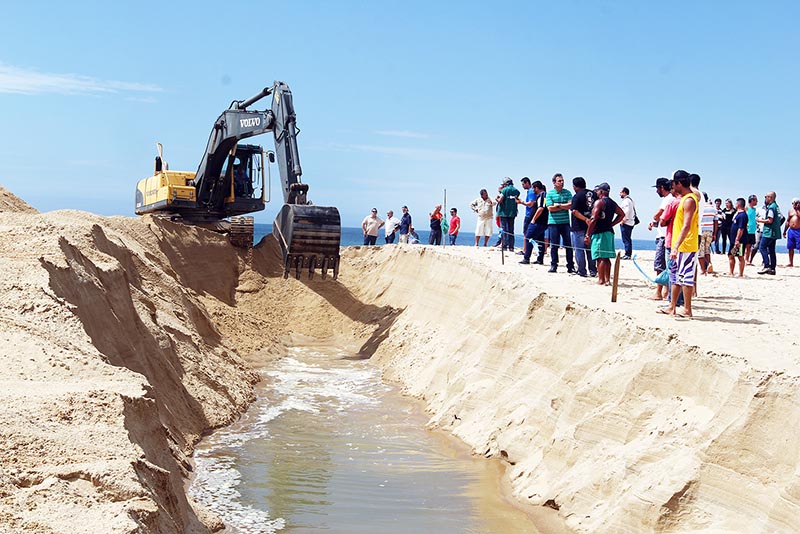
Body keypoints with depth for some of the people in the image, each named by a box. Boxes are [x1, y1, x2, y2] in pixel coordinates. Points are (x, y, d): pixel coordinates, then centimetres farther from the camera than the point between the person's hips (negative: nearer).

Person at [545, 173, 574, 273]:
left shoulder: (567, 193, 6)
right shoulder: (550, 193, 2)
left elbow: (571, 205, -6)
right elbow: (550, 208, -9)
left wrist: (558, 205, -11)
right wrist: (564, 206, -6)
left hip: (565, 223, 1)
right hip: (553, 223, -1)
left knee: (568, 245, 0)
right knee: (554, 246, 2)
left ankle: (570, 266, 5)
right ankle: (553, 266, 10)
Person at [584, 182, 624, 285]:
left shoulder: (599, 202, -10)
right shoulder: (612, 203, 14)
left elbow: (593, 219, -16)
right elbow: (622, 214, 22)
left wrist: (587, 235, -14)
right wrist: (611, 224, 16)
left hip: (599, 232, -8)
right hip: (609, 232, 8)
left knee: (600, 257, -7)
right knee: (606, 258, 13)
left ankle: (601, 280, -7)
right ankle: (607, 279, 15)